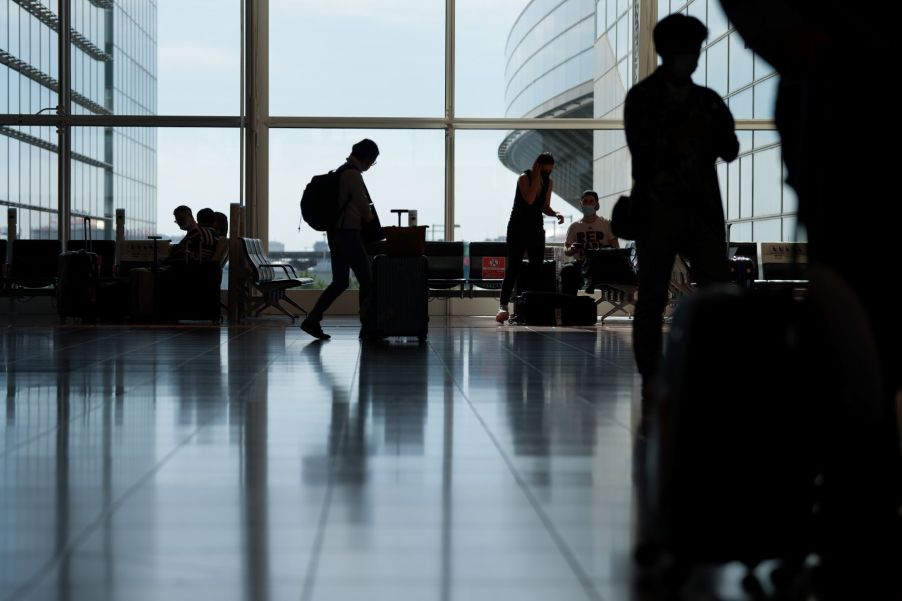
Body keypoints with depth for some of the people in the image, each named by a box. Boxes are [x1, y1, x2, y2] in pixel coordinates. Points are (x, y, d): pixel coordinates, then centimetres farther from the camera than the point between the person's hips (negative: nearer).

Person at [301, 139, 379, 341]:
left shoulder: (341, 171, 17)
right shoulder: (353, 174, -13)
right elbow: (364, 206, -11)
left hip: (335, 233, 10)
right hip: (348, 233, -10)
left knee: (339, 282, 12)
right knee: (367, 280, -2)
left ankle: (312, 321, 7)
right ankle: (368, 328, 1)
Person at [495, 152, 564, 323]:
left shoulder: (548, 182, 7)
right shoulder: (524, 178, -10)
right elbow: (529, 200, -25)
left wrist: (555, 214, -5)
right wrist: (536, 177, -21)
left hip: (536, 229, 6)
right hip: (518, 228, -6)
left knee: (537, 269, 2)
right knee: (513, 268, -13)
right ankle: (503, 306, -18)